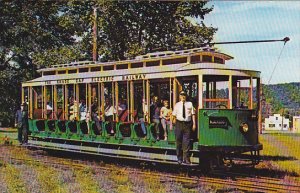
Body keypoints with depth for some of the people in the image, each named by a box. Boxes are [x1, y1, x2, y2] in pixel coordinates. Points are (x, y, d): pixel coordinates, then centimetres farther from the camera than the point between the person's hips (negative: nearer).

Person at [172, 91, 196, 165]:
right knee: (179, 141, 5)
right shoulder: (177, 105, 8)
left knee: (186, 142, -4)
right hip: (179, 123, 1)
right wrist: (174, 122, 3)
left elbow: (193, 114, 5)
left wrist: (194, 124, -1)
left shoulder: (190, 104, 7)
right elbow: (174, 115, 8)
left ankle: (186, 158, -1)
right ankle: (179, 158, 14)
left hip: (187, 124, -1)